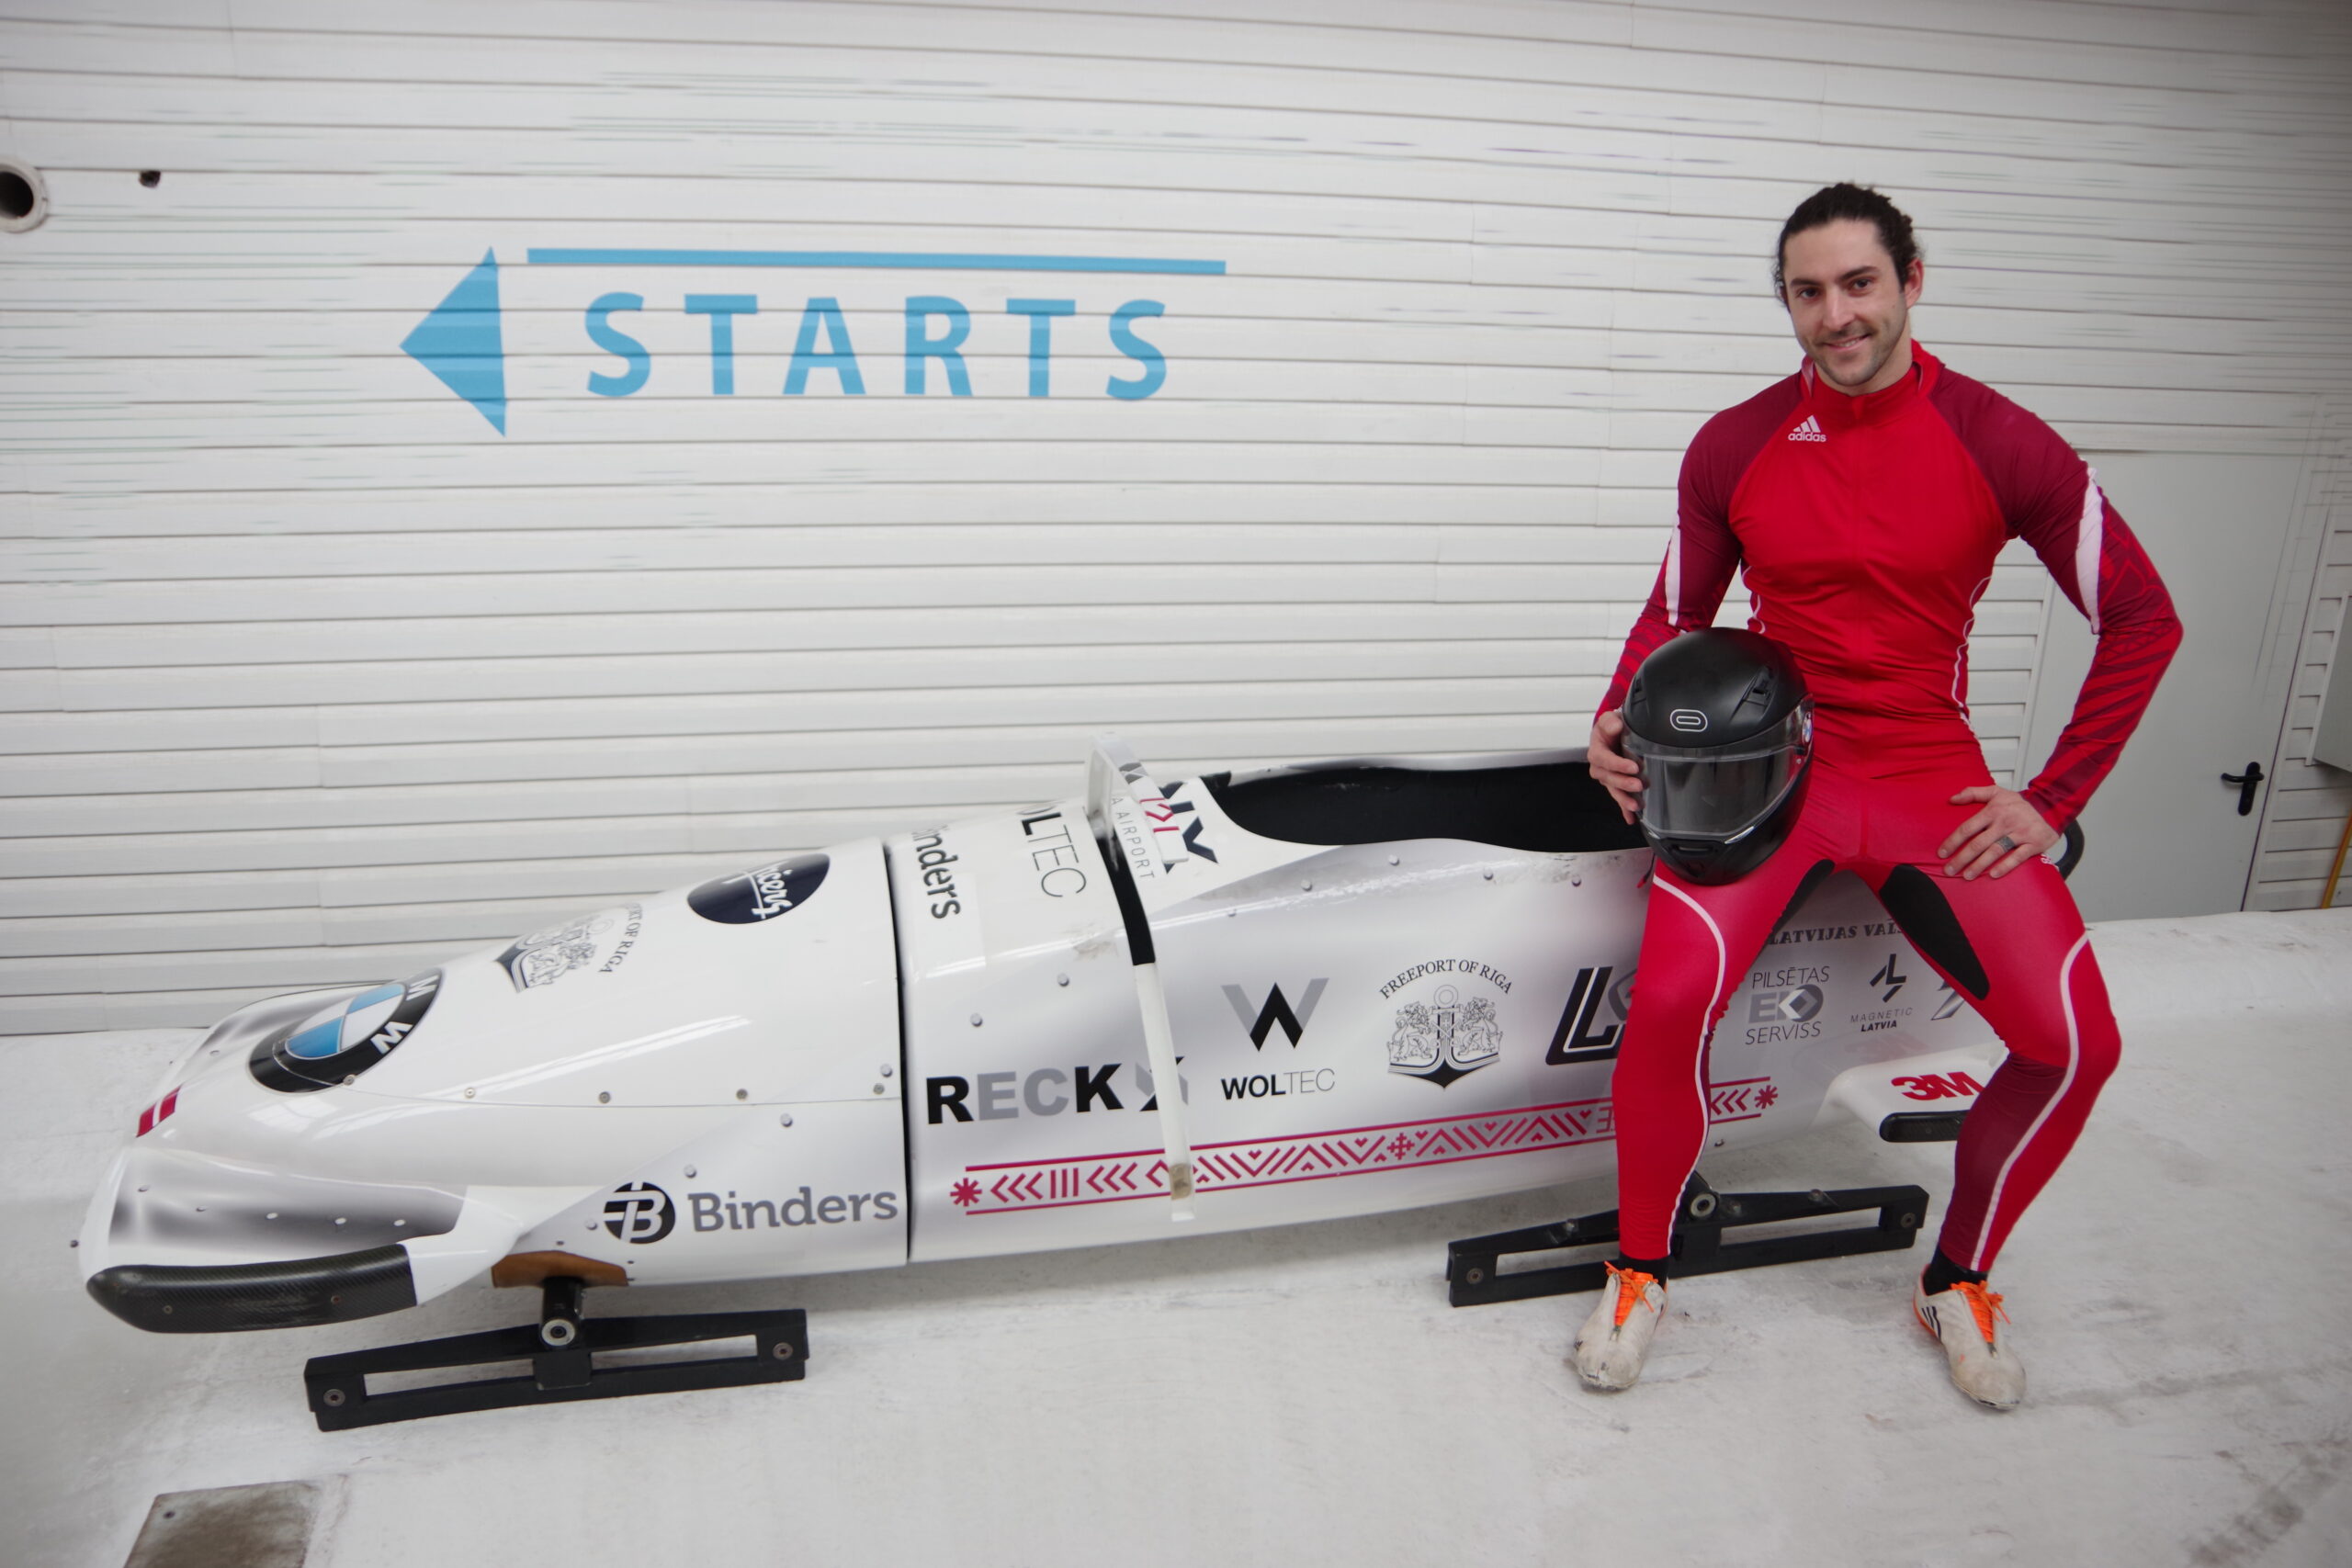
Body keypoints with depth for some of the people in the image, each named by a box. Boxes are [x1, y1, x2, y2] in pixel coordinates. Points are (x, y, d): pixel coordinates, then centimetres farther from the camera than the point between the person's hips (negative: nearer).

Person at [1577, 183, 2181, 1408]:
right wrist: (1619, 719, -8)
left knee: (2074, 1040, -14)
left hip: (1932, 779, 1)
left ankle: (1959, 1279, 15)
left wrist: (2053, 799, -2)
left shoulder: (2001, 444, -3)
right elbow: (1677, 614, 12)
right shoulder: (1734, 447, 1)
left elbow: (2142, 619, 4)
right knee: (1674, 995, -28)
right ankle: (1639, 1269, -1)